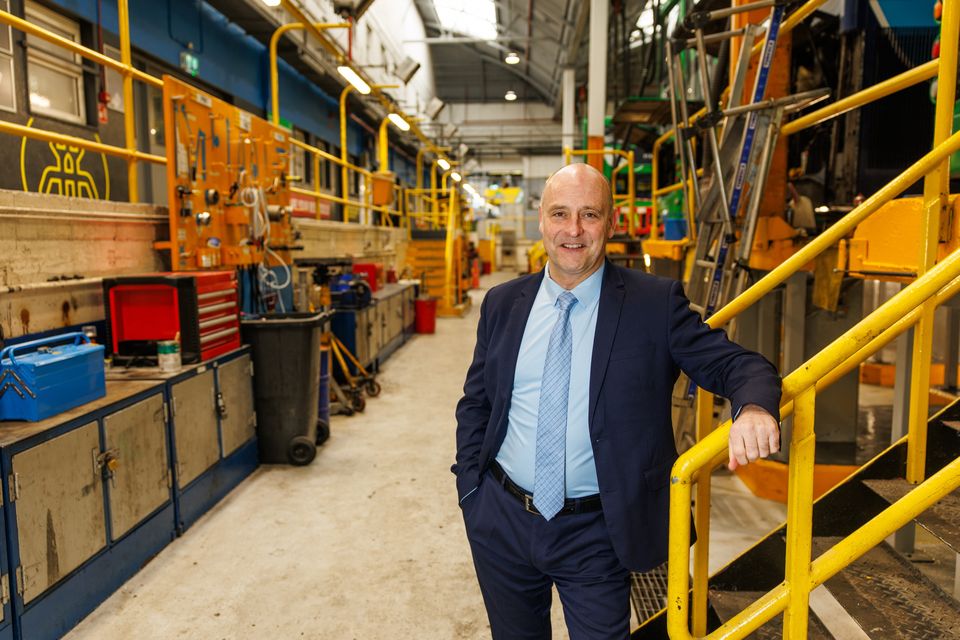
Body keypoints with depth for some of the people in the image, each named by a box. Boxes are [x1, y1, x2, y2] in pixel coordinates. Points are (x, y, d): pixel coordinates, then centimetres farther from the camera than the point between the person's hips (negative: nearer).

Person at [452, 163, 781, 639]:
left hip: (594, 533, -3)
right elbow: (475, 403, 7)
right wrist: (471, 491, 2)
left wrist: (754, 407, -32)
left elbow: (732, 364, -10)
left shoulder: (656, 303, -9)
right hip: (501, 521, 3)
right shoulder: (502, 304, 0)